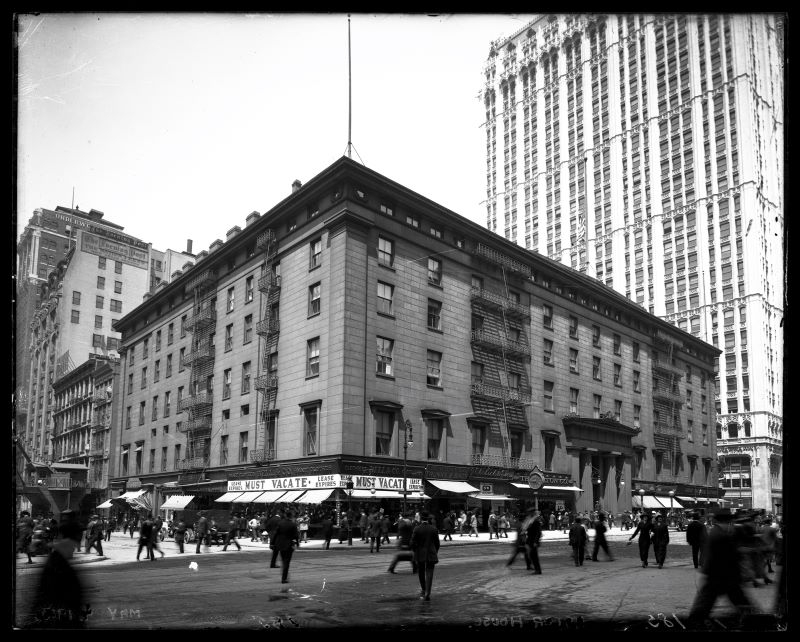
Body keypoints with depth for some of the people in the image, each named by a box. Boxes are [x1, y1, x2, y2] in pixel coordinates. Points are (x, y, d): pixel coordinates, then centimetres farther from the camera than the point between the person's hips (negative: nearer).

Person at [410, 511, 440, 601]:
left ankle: (423, 589, 32)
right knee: (429, 573, 1)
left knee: (421, 573, 19)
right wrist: (435, 553, 15)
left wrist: (415, 551, 9)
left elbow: (413, 543, -9)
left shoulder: (417, 529, -9)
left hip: (420, 554, 0)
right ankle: (427, 594, -8)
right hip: (431, 554, 1)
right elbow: (437, 543, 1)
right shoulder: (434, 529, -4)